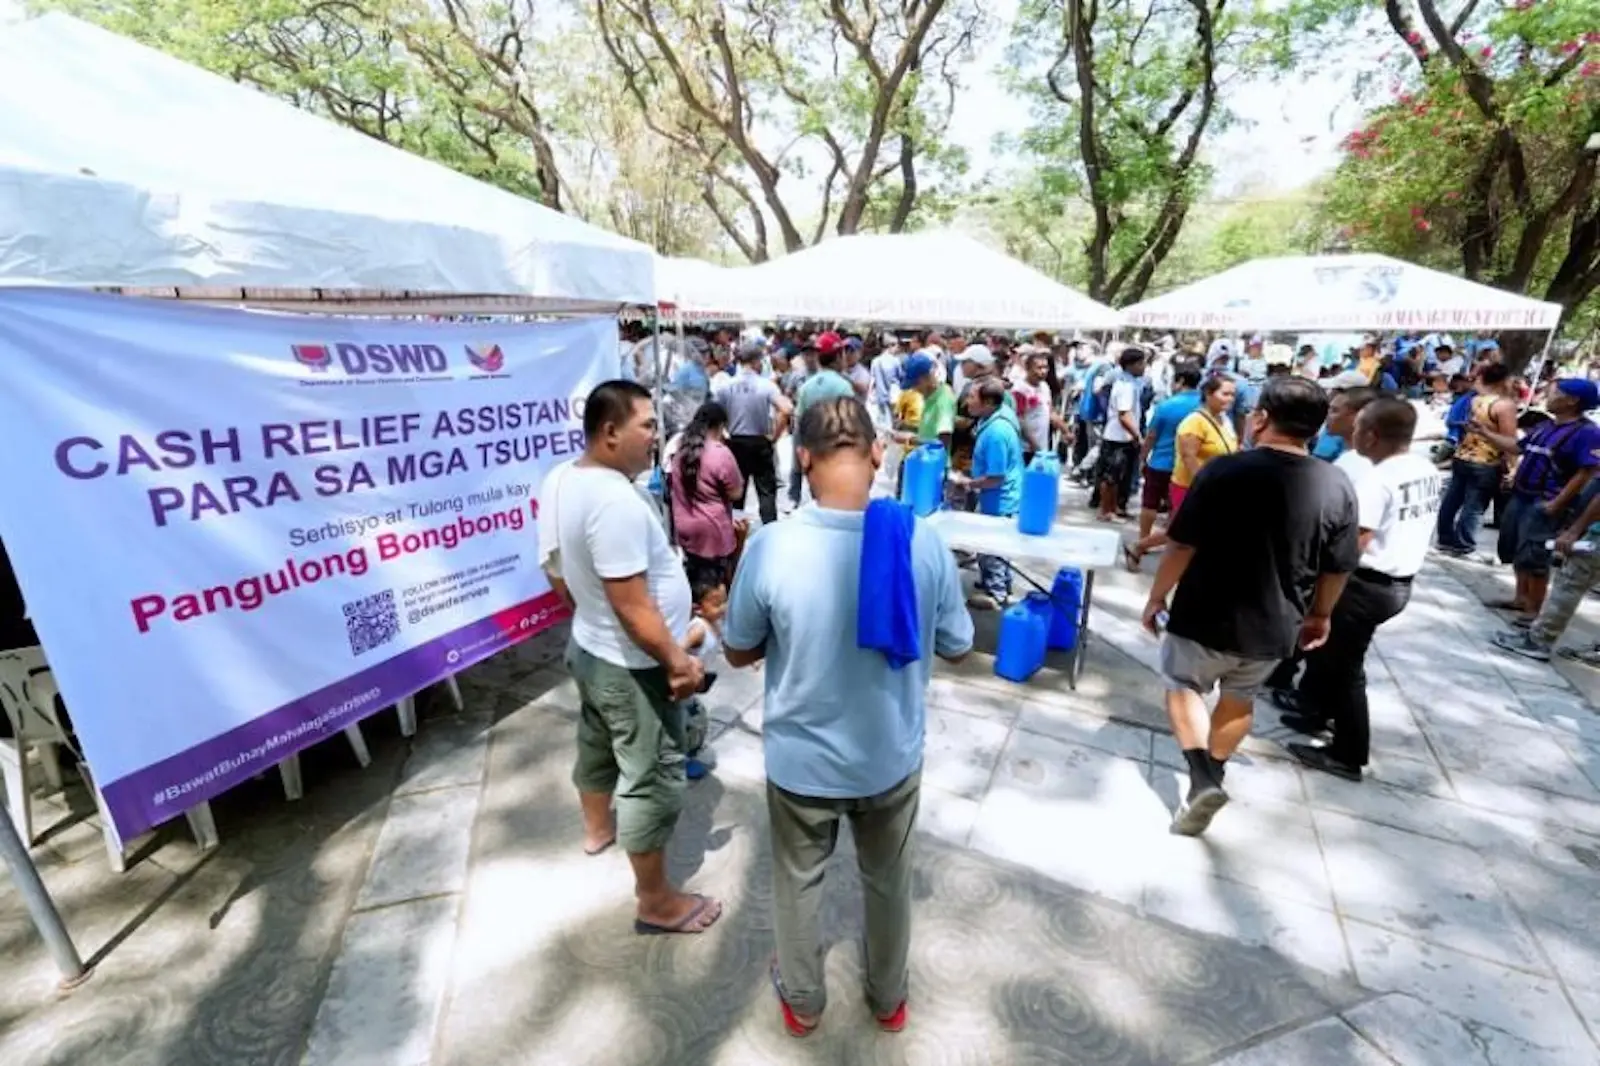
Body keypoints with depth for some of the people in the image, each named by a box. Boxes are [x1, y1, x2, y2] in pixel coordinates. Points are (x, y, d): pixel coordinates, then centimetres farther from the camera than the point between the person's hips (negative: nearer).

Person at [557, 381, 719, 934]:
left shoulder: (570, 480, 1)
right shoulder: (616, 502, -31)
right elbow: (632, 605, -31)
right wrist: (677, 661, -20)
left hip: (590, 646, 10)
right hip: (630, 665, -10)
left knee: (598, 744, 30)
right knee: (653, 777, 5)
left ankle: (598, 828, 56)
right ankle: (656, 901, 23)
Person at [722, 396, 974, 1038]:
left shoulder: (771, 547, -25)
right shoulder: (923, 541, -20)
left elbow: (738, 653, -8)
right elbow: (957, 649, -5)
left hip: (801, 762, -1)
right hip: (892, 759, 2)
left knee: (798, 882, 26)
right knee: (888, 881, 27)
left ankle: (802, 1002, 50)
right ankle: (888, 998, 52)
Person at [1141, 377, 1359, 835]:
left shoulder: (1225, 470, -18)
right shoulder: (1339, 486, -5)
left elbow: (1182, 546, -16)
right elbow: (1338, 569, 3)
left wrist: (1156, 597, -3)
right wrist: (1319, 615, 20)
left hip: (1206, 616, -4)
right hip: (1273, 625, 4)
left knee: (1183, 687, 19)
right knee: (1239, 701, 26)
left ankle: (1202, 779, 3)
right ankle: (1210, 777, 39)